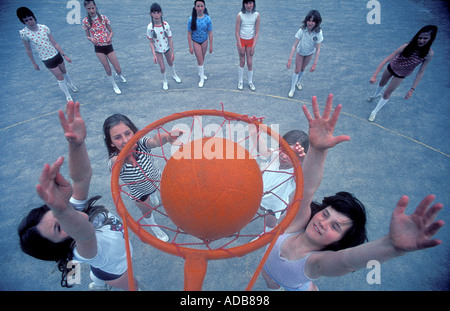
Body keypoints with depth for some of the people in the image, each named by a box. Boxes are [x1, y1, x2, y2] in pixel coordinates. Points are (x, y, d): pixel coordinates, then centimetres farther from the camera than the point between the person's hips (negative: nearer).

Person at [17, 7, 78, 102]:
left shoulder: (44, 28, -8)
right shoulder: (24, 33, -13)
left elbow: (55, 43, -2)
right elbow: (28, 50, -3)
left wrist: (64, 55, -5)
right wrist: (34, 63, 2)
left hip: (56, 54, 3)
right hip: (47, 60, -3)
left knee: (64, 71, 24)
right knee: (60, 78, -1)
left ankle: (71, 84, 52)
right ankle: (68, 96, 16)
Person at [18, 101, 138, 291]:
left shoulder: (74, 211, -32)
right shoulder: (84, 251, -49)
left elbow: (81, 177, -47)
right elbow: (85, 234, -75)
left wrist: (77, 144, -65)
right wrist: (61, 210, -96)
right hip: (116, 270, -5)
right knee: (132, 286, 27)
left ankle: (98, 284, 68)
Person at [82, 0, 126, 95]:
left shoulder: (103, 18, -3)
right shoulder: (85, 21, -4)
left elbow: (111, 32, 3)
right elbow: (88, 36, 4)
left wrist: (110, 37, -19)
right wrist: (91, 39, -20)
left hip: (108, 46, 0)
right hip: (98, 48, 0)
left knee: (118, 69, -1)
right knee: (108, 69, 2)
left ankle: (120, 75, 38)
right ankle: (115, 86, 23)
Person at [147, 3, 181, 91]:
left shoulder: (166, 25, -17)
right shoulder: (150, 27, -20)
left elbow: (170, 39, -10)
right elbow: (151, 42, -12)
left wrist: (172, 52, -9)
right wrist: (154, 55, -16)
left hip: (167, 48, 1)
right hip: (157, 50, -1)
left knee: (170, 63, 22)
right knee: (162, 68, 1)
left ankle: (174, 75, 52)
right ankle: (164, 81, 30)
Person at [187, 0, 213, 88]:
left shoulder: (207, 18, -14)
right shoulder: (191, 19, -17)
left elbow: (210, 33, -7)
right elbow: (189, 33, -11)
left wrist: (211, 45, -6)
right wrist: (190, 46, -11)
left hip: (204, 40, 2)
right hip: (195, 41, -2)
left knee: (202, 58, 16)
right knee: (200, 59, -2)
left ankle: (200, 72, 40)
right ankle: (202, 78, 11)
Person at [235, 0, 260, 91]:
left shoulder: (256, 15, -7)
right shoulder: (240, 15, -13)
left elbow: (257, 32, -3)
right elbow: (237, 32, -10)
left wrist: (253, 47, -9)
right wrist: (240, 47, -13)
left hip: (250, 41, 2)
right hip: (241, 40, -1)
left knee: (250, 63, 3)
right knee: (242, 62, 3)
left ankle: (250, 82, 19)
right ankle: (240, 81, 20)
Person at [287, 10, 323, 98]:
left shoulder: (319, 32, -30)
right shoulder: (302, 30, -32)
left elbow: (318, 49, -26)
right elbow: (295, 46, -30)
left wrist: (314, 64, -28)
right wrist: (289, 59, -35)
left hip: (309, 53, 1)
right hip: (300, 52, -1)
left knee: (302, 69, 19)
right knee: (297, 70, 0)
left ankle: (297, 82, 47)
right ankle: (292, 89, 15)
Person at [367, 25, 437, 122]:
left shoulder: (429, 54, -24)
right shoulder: (407, 47, -31)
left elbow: (420, 73, -17)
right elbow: (386, 60, -32)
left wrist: (412, 89, -22)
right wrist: (374, 75, -40)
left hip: (401, 75, 0)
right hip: (392, 67, 0)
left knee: (386, 94, -3)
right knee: (381, 83, 25)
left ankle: (374, 112, 17)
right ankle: (376, 95, 61)